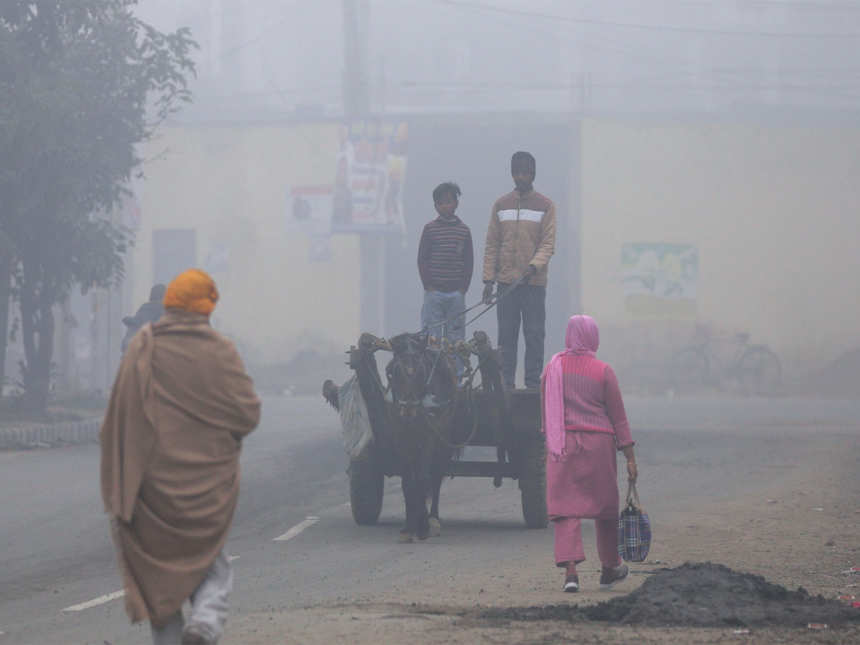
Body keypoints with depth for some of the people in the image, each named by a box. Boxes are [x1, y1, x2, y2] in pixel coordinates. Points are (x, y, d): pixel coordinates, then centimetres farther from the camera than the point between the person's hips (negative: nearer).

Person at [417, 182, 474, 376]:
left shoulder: (464, 231, 7)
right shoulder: (430, 229, 3)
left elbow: (469, 262, 8)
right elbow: (422, 259, 2)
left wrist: (463, 288, -1)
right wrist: (428, 285, -6)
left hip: (456, 293, 1)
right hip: (434, 292, -1)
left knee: (455, 337, 3)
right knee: (431, 335, -1)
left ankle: (456, 376, 7)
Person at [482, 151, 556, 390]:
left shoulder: (545, 206, 4)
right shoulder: (501, 205, 11)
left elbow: (548, 244, -3)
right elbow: (492, 244, 10)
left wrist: (533, 266, -21)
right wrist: (489, 279, 1)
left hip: (534, 282, -2)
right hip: (506, 281, 2)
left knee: (534, 334, -2)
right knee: (506, 334, 2)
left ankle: (533, 382, 1)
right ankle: (505, 382, 5)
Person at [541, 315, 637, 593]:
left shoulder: (553, 369, 4)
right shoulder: (603, 372, -5)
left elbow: (545, 413, 14)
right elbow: (618, 418, -2)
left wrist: (549, 443, 28)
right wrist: (630, 458, 2)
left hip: (562, 445, 2)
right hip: (598, 444, -2)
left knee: (565, 508, -2)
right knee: (605, 507, 14)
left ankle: (570, 568, -20)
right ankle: (610, 568, 27)